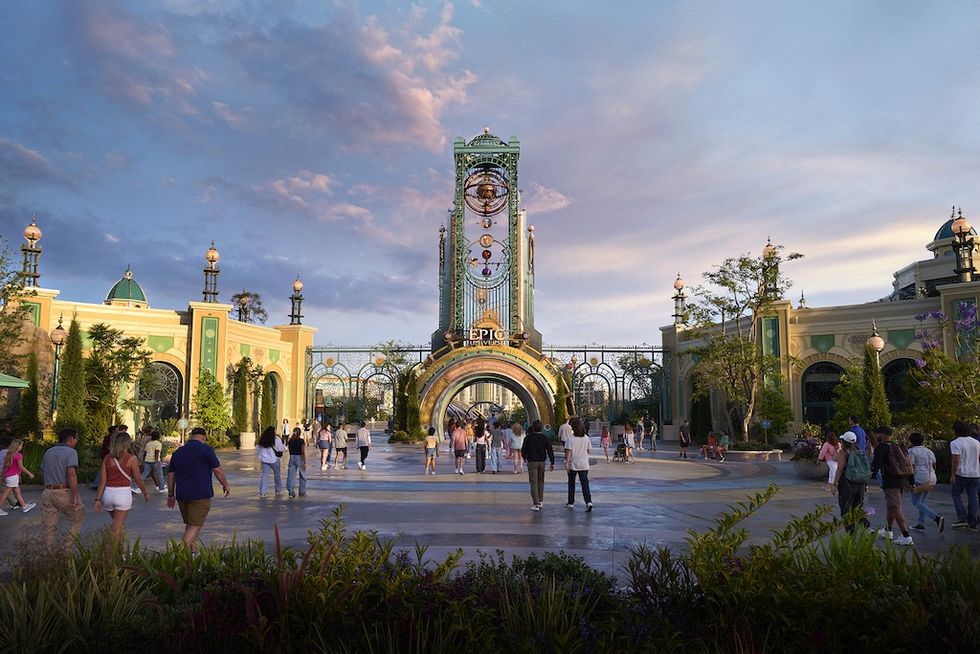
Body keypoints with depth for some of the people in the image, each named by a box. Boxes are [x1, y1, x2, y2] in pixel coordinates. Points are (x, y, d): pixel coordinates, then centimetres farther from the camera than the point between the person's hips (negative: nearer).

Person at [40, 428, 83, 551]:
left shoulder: (48, 452, 11)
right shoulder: (71, 452, -10)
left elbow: (42, 472, 21)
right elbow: (71, 474, -21)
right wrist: (75, 496, -20)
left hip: (47, 492, 6)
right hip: (64, 492, -6)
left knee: (49, 527, 11)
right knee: (77, 520, 12)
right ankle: (66, 550, 7)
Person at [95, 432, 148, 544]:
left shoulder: (107, 458, 3)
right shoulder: (131, 459, -8)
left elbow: (103, 481, 0)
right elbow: (138, 480, -2)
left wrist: (98, 499, 4)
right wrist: (145, 494, 12)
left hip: (108, 493, 5)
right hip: (123, 494, -5)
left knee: (119, 524, 26)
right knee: (117, 530, 0)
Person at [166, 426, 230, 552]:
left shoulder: (178, 451, 13)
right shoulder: (206, 449, -5)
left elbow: (170, 475, 14)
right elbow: (217, 470, -6)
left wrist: (170, 495, 20)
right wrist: (225, 485, 8)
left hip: (182, 494, 6)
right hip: (200, 494, -6)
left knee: (189, 525, 17)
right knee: (195, 526, -5)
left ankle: (191, 552, 21)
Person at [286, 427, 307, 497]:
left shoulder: (290, 440, 2)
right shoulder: (301, 441, -11)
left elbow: (289, 450, 9)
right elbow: (303, 452, -14)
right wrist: (304, 462, -11)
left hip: (292, 458, 3)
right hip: (299, 458, -3)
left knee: (291, 475, 6)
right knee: (302, 476, 11)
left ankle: (291, 492, 2)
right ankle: (302, 492, 16)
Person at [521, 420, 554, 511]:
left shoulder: (528, 438, -6)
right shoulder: (545, 438, 0)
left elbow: (523, 449, 2)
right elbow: (550, 451, -2)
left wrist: (525, 458, 21)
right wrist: (552, 463, 3)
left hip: (532, 462, -3)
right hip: (542, 462, 3)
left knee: (533, 483, -2)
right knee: (541, 481, 18)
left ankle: (536, 504, -9)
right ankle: (540, 501, 23)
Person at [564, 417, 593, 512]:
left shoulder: (570, 439, -11)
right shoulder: (586, 438, 1)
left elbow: (569, 452, -17)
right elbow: (588, 451, 8)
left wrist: (566, 462, -18)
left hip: (573, 465, -2)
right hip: (584, 465, 3)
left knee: (571, 484, 14)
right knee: (585, 484, 1)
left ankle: (571, 502, 23)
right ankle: (588, 502, -16)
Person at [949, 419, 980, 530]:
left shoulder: (955, 443, -12)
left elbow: (956, 460, -19)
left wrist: (952, 475, -14)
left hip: (961, 474, -5)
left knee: (956, 494, 10)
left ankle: (962, 518, -2)